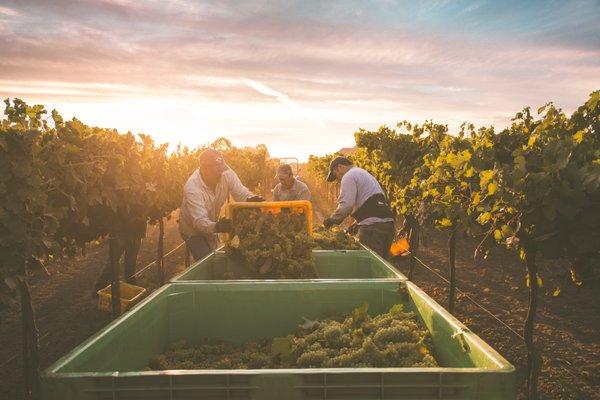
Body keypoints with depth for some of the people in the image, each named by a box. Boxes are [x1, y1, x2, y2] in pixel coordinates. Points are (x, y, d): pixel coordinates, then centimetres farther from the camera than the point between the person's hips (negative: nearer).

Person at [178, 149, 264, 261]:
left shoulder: (226, 173, -23)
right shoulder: (192, 188, -35)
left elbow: (241, 193, -16)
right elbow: (199, 221, -42)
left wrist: (251, 198, -40)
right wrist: (216, 227, -63)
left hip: (211, 227, 5)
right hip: (192, 229, -5)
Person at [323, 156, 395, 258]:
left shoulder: (349, 176, -1)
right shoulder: (365, 174, 29)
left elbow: (346, 205, -13)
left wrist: (332, 220, -1)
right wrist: (358, 223, 23)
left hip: (372, 225, -9)